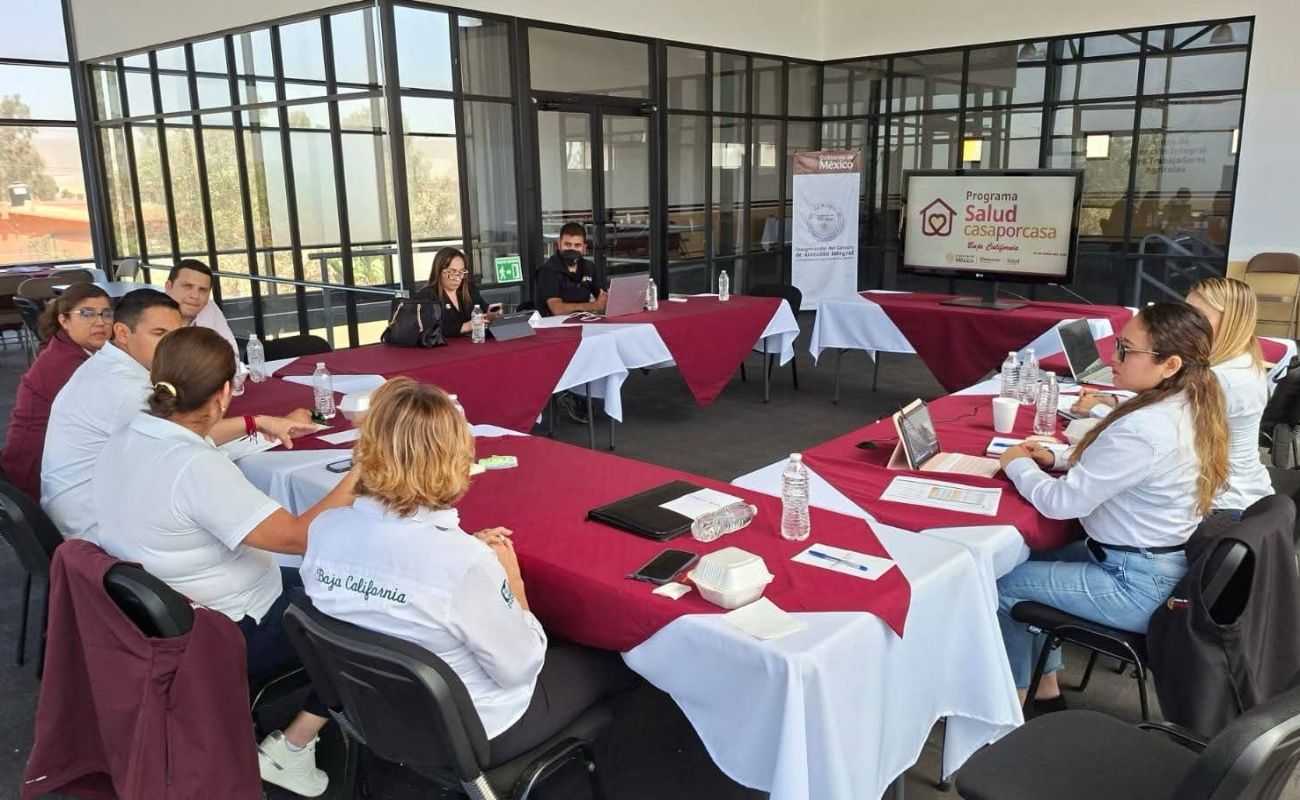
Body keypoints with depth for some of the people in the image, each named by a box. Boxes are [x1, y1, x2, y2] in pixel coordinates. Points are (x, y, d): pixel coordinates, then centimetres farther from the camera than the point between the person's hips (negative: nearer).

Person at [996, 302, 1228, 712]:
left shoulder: (1144, 430, -31)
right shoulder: (1188, 409, 0)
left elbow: (1063, 502, -24)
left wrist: (1017, 465, -7)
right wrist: (1057, 459, 3)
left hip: (1134, 586, -10)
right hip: (1161, 564, 10)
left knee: (1002, 582, 1)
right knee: (1033, 561, 21)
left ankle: (1015, 695, 20)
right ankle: (1045, 686, 29)